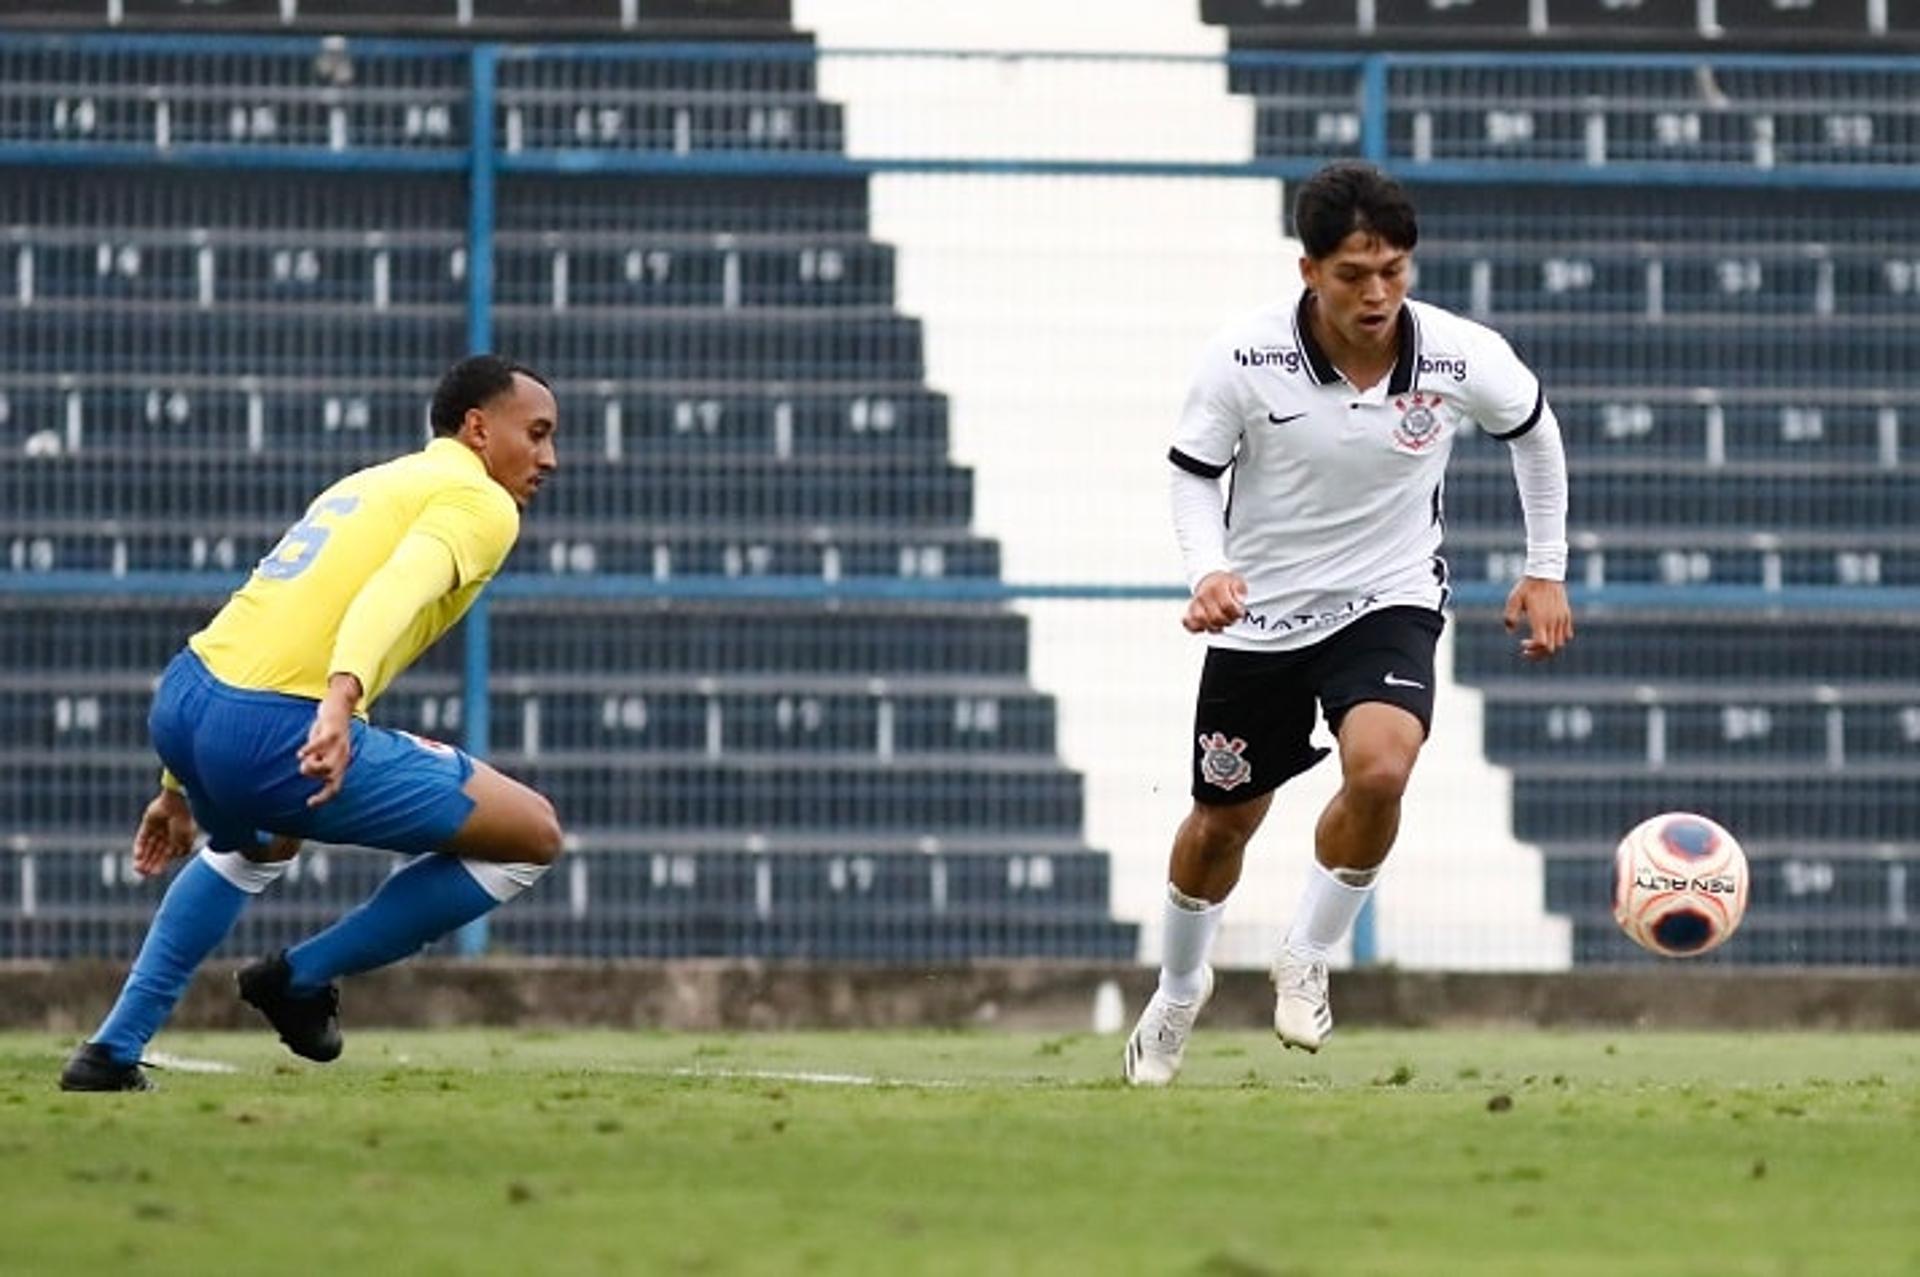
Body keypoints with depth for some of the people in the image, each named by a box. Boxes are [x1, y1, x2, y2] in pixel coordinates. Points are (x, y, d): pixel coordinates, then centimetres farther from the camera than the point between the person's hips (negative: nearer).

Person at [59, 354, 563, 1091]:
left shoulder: (373, 484, 29)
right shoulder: (477, 502, 2)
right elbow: (397, 589, -19)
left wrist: (183, 785, 38)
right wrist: (341, 697, -37)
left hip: (181, 699, 9)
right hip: (278, 732, -9)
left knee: (252, 850, 43)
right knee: (534, 836, 2)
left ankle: (113, 1051, 35)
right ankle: (304, 978, 8)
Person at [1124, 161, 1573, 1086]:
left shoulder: (1464, 359, -17)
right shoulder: (1243, 359, -20)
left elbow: (1533, 427, 5)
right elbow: (1193, 473, -4)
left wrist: (1545, 570, 10)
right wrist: (1208, 572, -23)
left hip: (1388, 603, 0)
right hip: (1258, 617, 1)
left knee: (1380, 767, -29)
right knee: (1222, 821, 12)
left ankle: (1306, 961, -4)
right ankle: (1179, 991, 43)